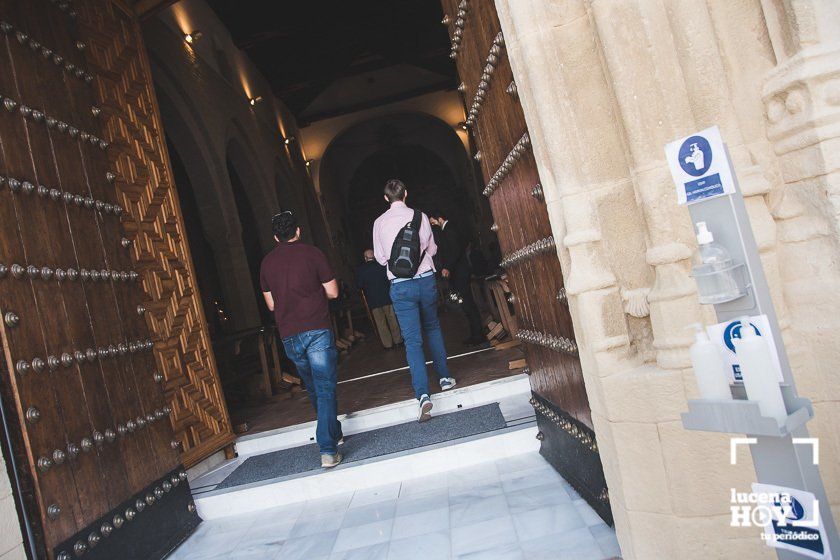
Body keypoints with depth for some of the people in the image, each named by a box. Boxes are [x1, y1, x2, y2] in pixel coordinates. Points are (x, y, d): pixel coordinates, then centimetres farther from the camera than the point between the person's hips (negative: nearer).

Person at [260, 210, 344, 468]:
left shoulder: (267, 263, 8)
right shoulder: (312, 253, -2)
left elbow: (271, 304, 14)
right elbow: (333, 292, -2)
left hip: (289, 336, 4)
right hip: (317, 330, -4)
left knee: (313, 389, 19)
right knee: (325, 389, -3)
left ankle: (334, 434, 34)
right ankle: (328, 450, -11)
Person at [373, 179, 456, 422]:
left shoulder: (380, 222, -1)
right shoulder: (420, 216, -1)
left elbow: (380, 258, 8)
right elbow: (432, 249, 8)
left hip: (400, 285, -1)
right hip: (426, 279, 1)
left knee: (412, 340, -2)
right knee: (433, 328, 23)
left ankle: (423, 394, -13)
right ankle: (444, 377, 28)